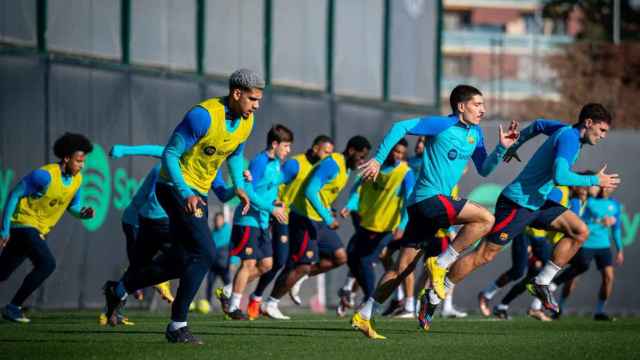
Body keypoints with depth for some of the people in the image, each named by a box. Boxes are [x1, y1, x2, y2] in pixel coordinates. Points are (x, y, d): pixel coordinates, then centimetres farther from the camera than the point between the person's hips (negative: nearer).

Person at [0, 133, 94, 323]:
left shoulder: (77, 179, 0)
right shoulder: (45, 175, -22)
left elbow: (74, 206, 13)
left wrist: (84, 213, -12)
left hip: (39, 231, 7)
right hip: (24, 223, -7)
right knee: (47, 263, -22)